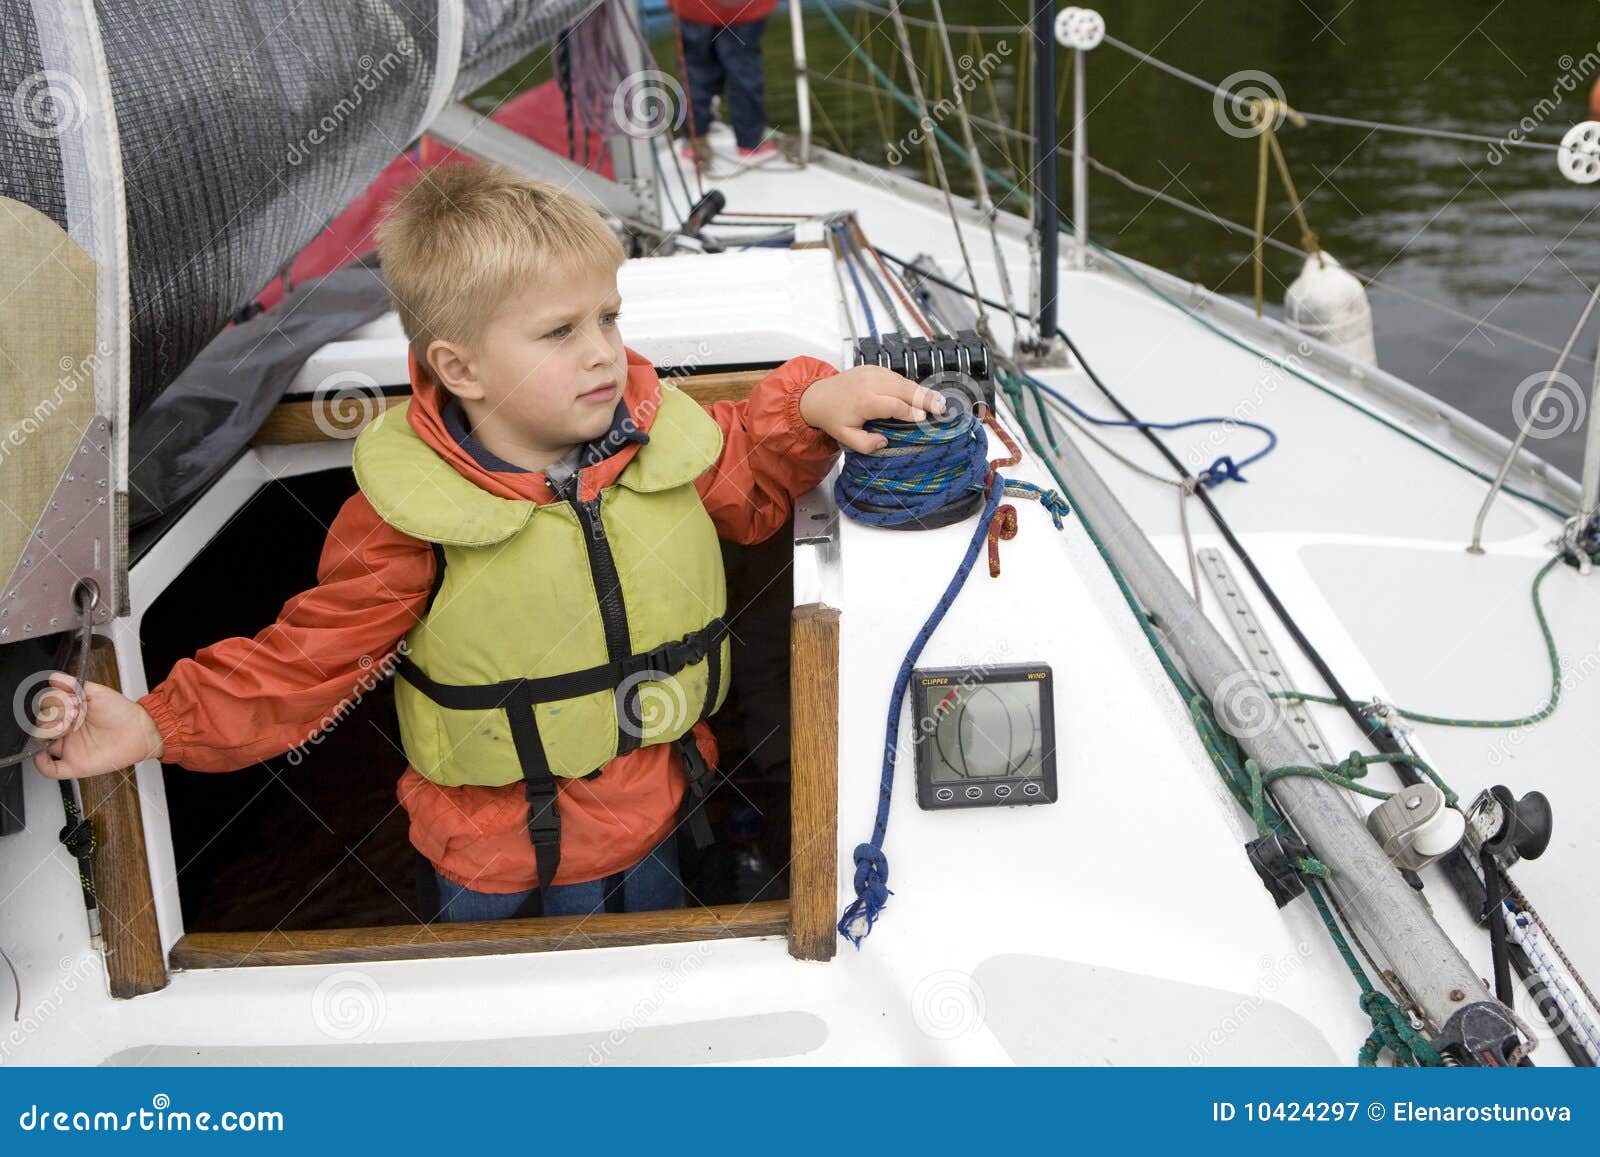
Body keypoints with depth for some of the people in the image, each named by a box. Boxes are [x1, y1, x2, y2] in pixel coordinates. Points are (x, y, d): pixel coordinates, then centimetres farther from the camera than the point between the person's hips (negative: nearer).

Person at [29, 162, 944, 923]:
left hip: (652, 820, 3)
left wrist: (812, 406, -10)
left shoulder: (661, 435, -12)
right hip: (498, 855, -3)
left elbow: (749, 486, 8)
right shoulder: (408, 517, -24)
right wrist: (159, 726, -24)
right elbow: (309, 658, -15)